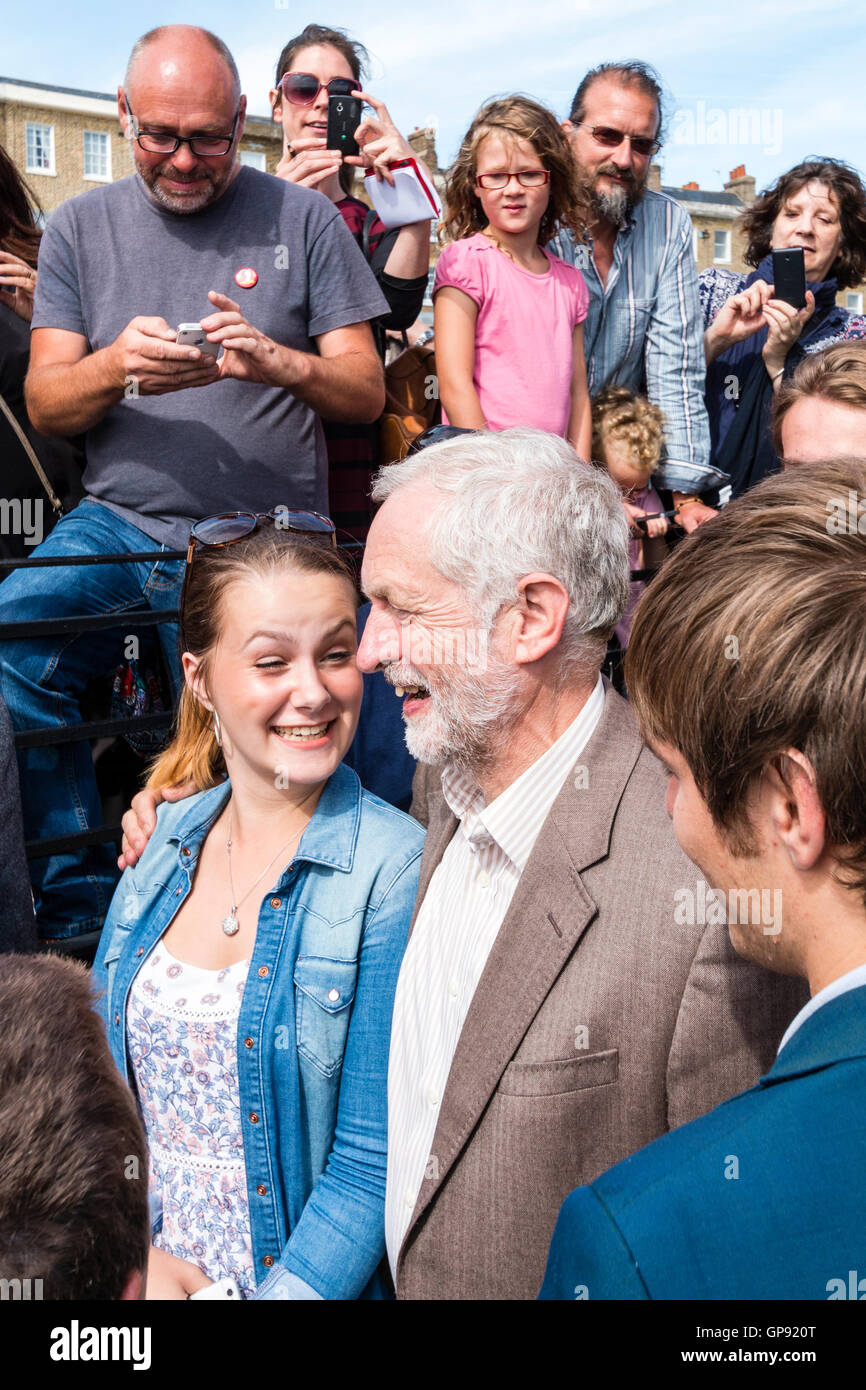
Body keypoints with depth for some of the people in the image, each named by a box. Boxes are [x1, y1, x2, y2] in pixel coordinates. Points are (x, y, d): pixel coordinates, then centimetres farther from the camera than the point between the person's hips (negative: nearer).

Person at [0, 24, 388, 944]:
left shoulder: (301, 219, 7)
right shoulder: (81, 228, 12)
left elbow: (367, 393, 3)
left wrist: (277, 361, -18)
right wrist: (114, 367, -15)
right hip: (120, 524, 2)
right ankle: (83, 917, -7)